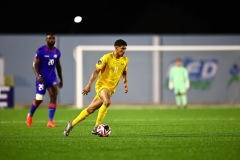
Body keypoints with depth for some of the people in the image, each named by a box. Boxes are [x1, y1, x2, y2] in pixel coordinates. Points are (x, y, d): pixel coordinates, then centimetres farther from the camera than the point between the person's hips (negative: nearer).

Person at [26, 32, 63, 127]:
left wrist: (61, 79, 21)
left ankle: (50, 121, -11)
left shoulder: (57, 52, 7)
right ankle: (30, 115, 30)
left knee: (53, 97, -12)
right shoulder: (41, 51, -10)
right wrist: (38, 76, -26)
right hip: (42, 78, -4)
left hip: (52, 77, 4)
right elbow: (35, 64, -11)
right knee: (39, 100, 0)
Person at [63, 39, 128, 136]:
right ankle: (96, 127, -24)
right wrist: (89, 85, -15)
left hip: (111, 89, 5)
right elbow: (96, 71, -9)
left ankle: (72, 124, 18)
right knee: (107, 102, -34)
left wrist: (125, 83, 6)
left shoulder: (125, 60, 5)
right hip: (102, 84, -5)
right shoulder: (107, 57, -12)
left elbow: (124, 73, 22)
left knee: (91, 109, 5)